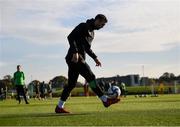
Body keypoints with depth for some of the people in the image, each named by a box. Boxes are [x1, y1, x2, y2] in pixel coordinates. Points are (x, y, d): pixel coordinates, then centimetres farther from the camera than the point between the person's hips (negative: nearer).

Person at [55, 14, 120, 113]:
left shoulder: (92, 32, 22)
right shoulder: (83, 26, -6)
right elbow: (70, 37, -17)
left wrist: (95, 58, 22)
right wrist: (75, 52, -26)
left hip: (80, 59, 10)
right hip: (74, 57, -10)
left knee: (71, 84, 8)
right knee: (90, 77, -13)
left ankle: (59, 107, 11)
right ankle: (105, 100, -12)